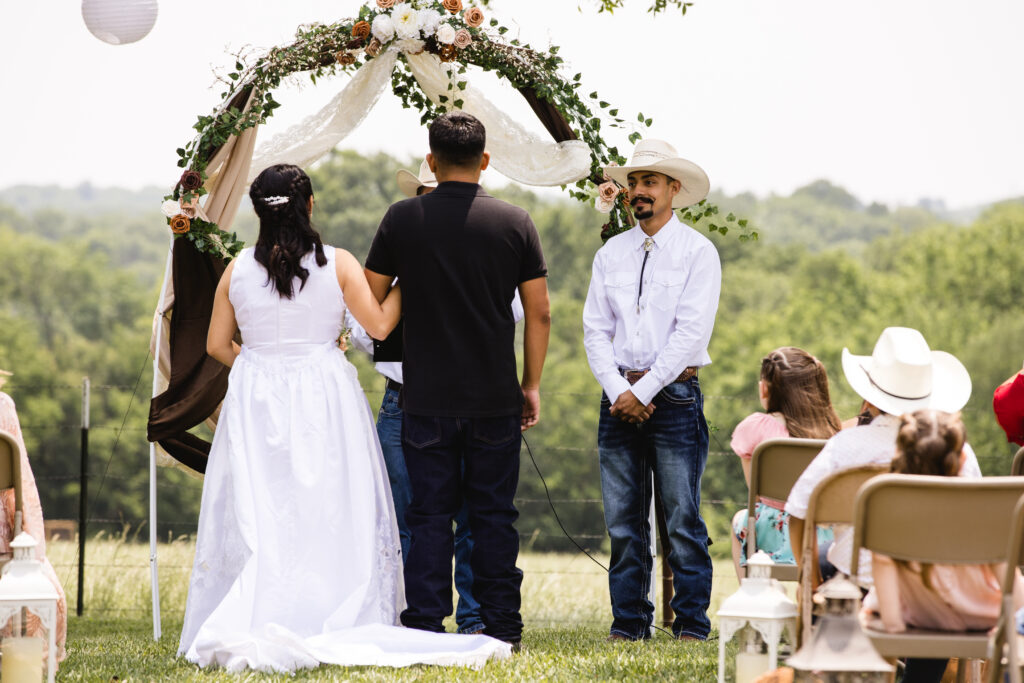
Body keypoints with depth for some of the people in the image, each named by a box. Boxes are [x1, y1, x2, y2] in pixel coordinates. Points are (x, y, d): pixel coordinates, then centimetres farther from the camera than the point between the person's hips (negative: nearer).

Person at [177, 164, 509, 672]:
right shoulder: (337, 264, -4)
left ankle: (246, 628, -5)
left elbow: (217, 345, 5)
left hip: (255, 401, 1)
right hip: (323, 399, -1)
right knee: (328, 514, 3)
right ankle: (334, 625, -1)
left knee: (254, 518, 3)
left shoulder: (237, 269, 1)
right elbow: (379, 325, -5)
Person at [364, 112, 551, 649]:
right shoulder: (515, 222, -1)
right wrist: (532, 384, 10)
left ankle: (425, 628, 2)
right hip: (496, 398, 0)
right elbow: (539, 313, 1)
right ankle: (502, 628, 9)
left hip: (426, 398, 0)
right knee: (494, 515, 7)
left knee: (430, 514, 4)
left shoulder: (403, 219, -2)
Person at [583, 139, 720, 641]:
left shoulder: (697, 251, 0)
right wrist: (618, 391, -7)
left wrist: (644, 392, -12)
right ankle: (629, 623, 9)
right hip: (619, 398, 4)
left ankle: (691, 624, -1)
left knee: (683, 520, -5)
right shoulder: (611, 254, 13)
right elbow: (596, 331, 8)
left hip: (673, 394, -4)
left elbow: (692, 332, -8)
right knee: (623, 523, 4)